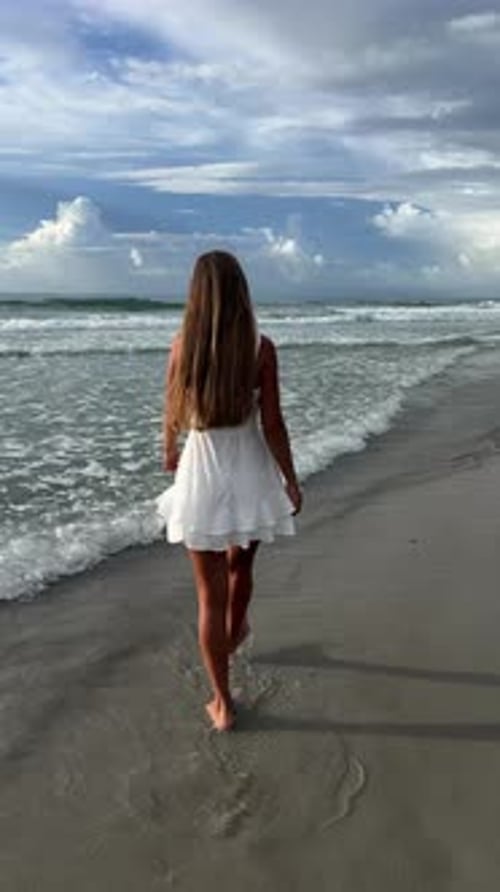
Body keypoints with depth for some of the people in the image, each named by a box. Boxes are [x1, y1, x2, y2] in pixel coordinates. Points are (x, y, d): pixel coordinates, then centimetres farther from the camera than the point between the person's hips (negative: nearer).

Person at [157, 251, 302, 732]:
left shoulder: (183, 344, -6)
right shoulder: (261, 348, -10)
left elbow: (173, 414, 4)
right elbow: (272, 424, -9)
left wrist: (169, 452, 25)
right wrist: (290, 479, 3)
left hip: (201, 472, 0)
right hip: (249, 472, 1)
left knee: (210, 592, 10)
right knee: (239, 567, 28)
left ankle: (222, 702, 19)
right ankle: (233, 635, 55)